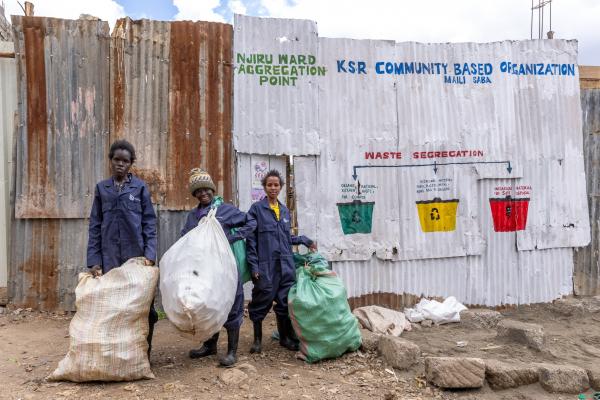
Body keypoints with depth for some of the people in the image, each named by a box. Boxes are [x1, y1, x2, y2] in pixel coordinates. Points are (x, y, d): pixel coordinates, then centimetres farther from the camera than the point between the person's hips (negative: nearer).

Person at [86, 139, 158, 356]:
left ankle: (144, 352, 16)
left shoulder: (140, 187, 4)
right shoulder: (102, 188, 10)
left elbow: (149, 223, 2)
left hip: (136, 255, -1)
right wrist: (94, 260, 1)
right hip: (110, 257, 2)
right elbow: (95, 226, 8)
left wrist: (149, 254, -8)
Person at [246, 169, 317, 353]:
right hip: (265, 265, -5)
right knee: (262, 302, 3)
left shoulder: (284, 210, 14)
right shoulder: (257, 209, -2)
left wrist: (305, 240, 13)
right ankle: (257, 339, 22)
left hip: (286, 265, 5)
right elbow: (251, 239, -6)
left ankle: (285, 337, 27)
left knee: (285, 301, 10)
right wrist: (254, 265, -11)